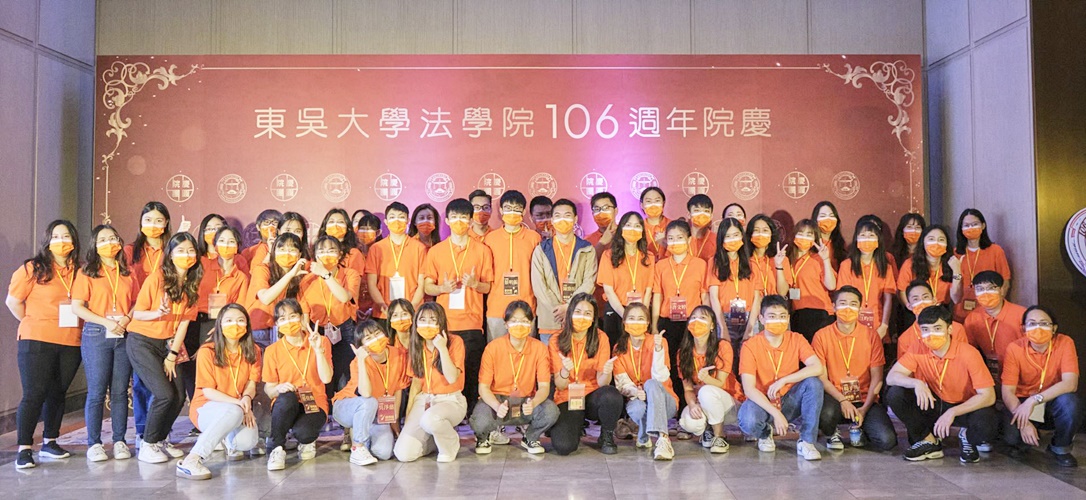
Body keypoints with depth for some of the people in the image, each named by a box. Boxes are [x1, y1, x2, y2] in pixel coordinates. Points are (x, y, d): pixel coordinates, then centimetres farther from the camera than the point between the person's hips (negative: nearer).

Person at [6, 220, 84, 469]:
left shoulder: (80, 271, 8)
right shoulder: (33, 268, -2)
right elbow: (13, 301, -1)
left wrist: (75, 325, 4)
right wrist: (33, 323, 0)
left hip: (71, 344, 4)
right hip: (37, 342, -4)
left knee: (57, 393, 12)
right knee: (34, 394, -5)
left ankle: (49, 442, 24)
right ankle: (24, 449, 1)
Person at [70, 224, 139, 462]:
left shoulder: (127, 273, 14)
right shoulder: (87, 272, 2)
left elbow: (137, 302, 14)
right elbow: (77, 307, -5)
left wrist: (127, 318, -6)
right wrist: (106, 322, -13)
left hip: (124, 335, 3)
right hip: (96, 335, -3)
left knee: (120, 391, 5)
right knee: (96, 391, -2)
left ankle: (119, 441, 11)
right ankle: (94, 444, 6)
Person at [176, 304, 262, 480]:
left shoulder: (252, 351, 4)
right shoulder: (207, 352, -9)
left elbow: (251, 385, -1)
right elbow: (208, 391, -11)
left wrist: (247, 399, -25)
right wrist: (238, 403, -23)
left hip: (240, 409, 4)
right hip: (206, 408, -4)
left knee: (247, 441, -28)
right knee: (234, 412, -39)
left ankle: (230, 441, 13)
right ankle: (190, 461, -40)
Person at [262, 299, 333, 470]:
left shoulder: (321, 342, 1)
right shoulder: (272, 350, 3)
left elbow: (326, 378, -10)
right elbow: (268, 388, 3)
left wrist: (318, 350, -18)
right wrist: (279, 388, -20)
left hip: (314, 404, 0)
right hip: (285, 406, 0)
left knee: (303, 432, -33)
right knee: (287, 397, -37)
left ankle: (308, 441, 8)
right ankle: (276, 448, -16)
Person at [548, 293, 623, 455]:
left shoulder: (600, 338, -4)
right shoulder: (557, 341, -4)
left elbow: (601, 383, -7)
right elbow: (560, 386, -7)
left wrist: (606, 373, -30)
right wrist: (565, 371, -29)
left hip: (592, 397, 1)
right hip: (567, 399, 0)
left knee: (612, 395, -35)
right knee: (563, 446, -26)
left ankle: (607, 436, -3)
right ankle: (577, 425, 11)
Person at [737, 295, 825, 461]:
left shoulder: (796, 339, -6)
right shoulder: (750, 346, -14)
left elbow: (817, 368, -21)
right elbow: (749, 388, -21)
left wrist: (783, 381, -28)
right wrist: (775, 413, -30)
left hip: (790, 401, 2)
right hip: (762, 402, -2)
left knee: (813, 383, -26)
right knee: (748, 422, -34)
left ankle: (806, 442, -15)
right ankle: (765, 433, 5)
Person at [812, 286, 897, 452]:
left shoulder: (871, 335, 1)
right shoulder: (822, 336, -2)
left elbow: (877, 377, 0)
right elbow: (821, 377, -4)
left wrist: (864, 409, -11)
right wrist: (843, 401, -17)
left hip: (865, 400, 2)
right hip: (835, 399, -1)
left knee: (887, 441, -22)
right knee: (825, 413, -37)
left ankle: (859, 429, 14)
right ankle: (832, 434, 1)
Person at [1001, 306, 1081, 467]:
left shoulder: (1065, 343, -14)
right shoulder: (1015, 348, -14)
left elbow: (1070, 384, -26)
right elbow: (1007, 391, -17)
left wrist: (1034, 400, -36)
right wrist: (1024, 422, -31)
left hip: (1054, 401, 1)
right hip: (1023, 402, -1)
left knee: (1069, 402, -34)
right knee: (1012, 436, -29)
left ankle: (1061, 448, -3)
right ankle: (1021, 443, 14)